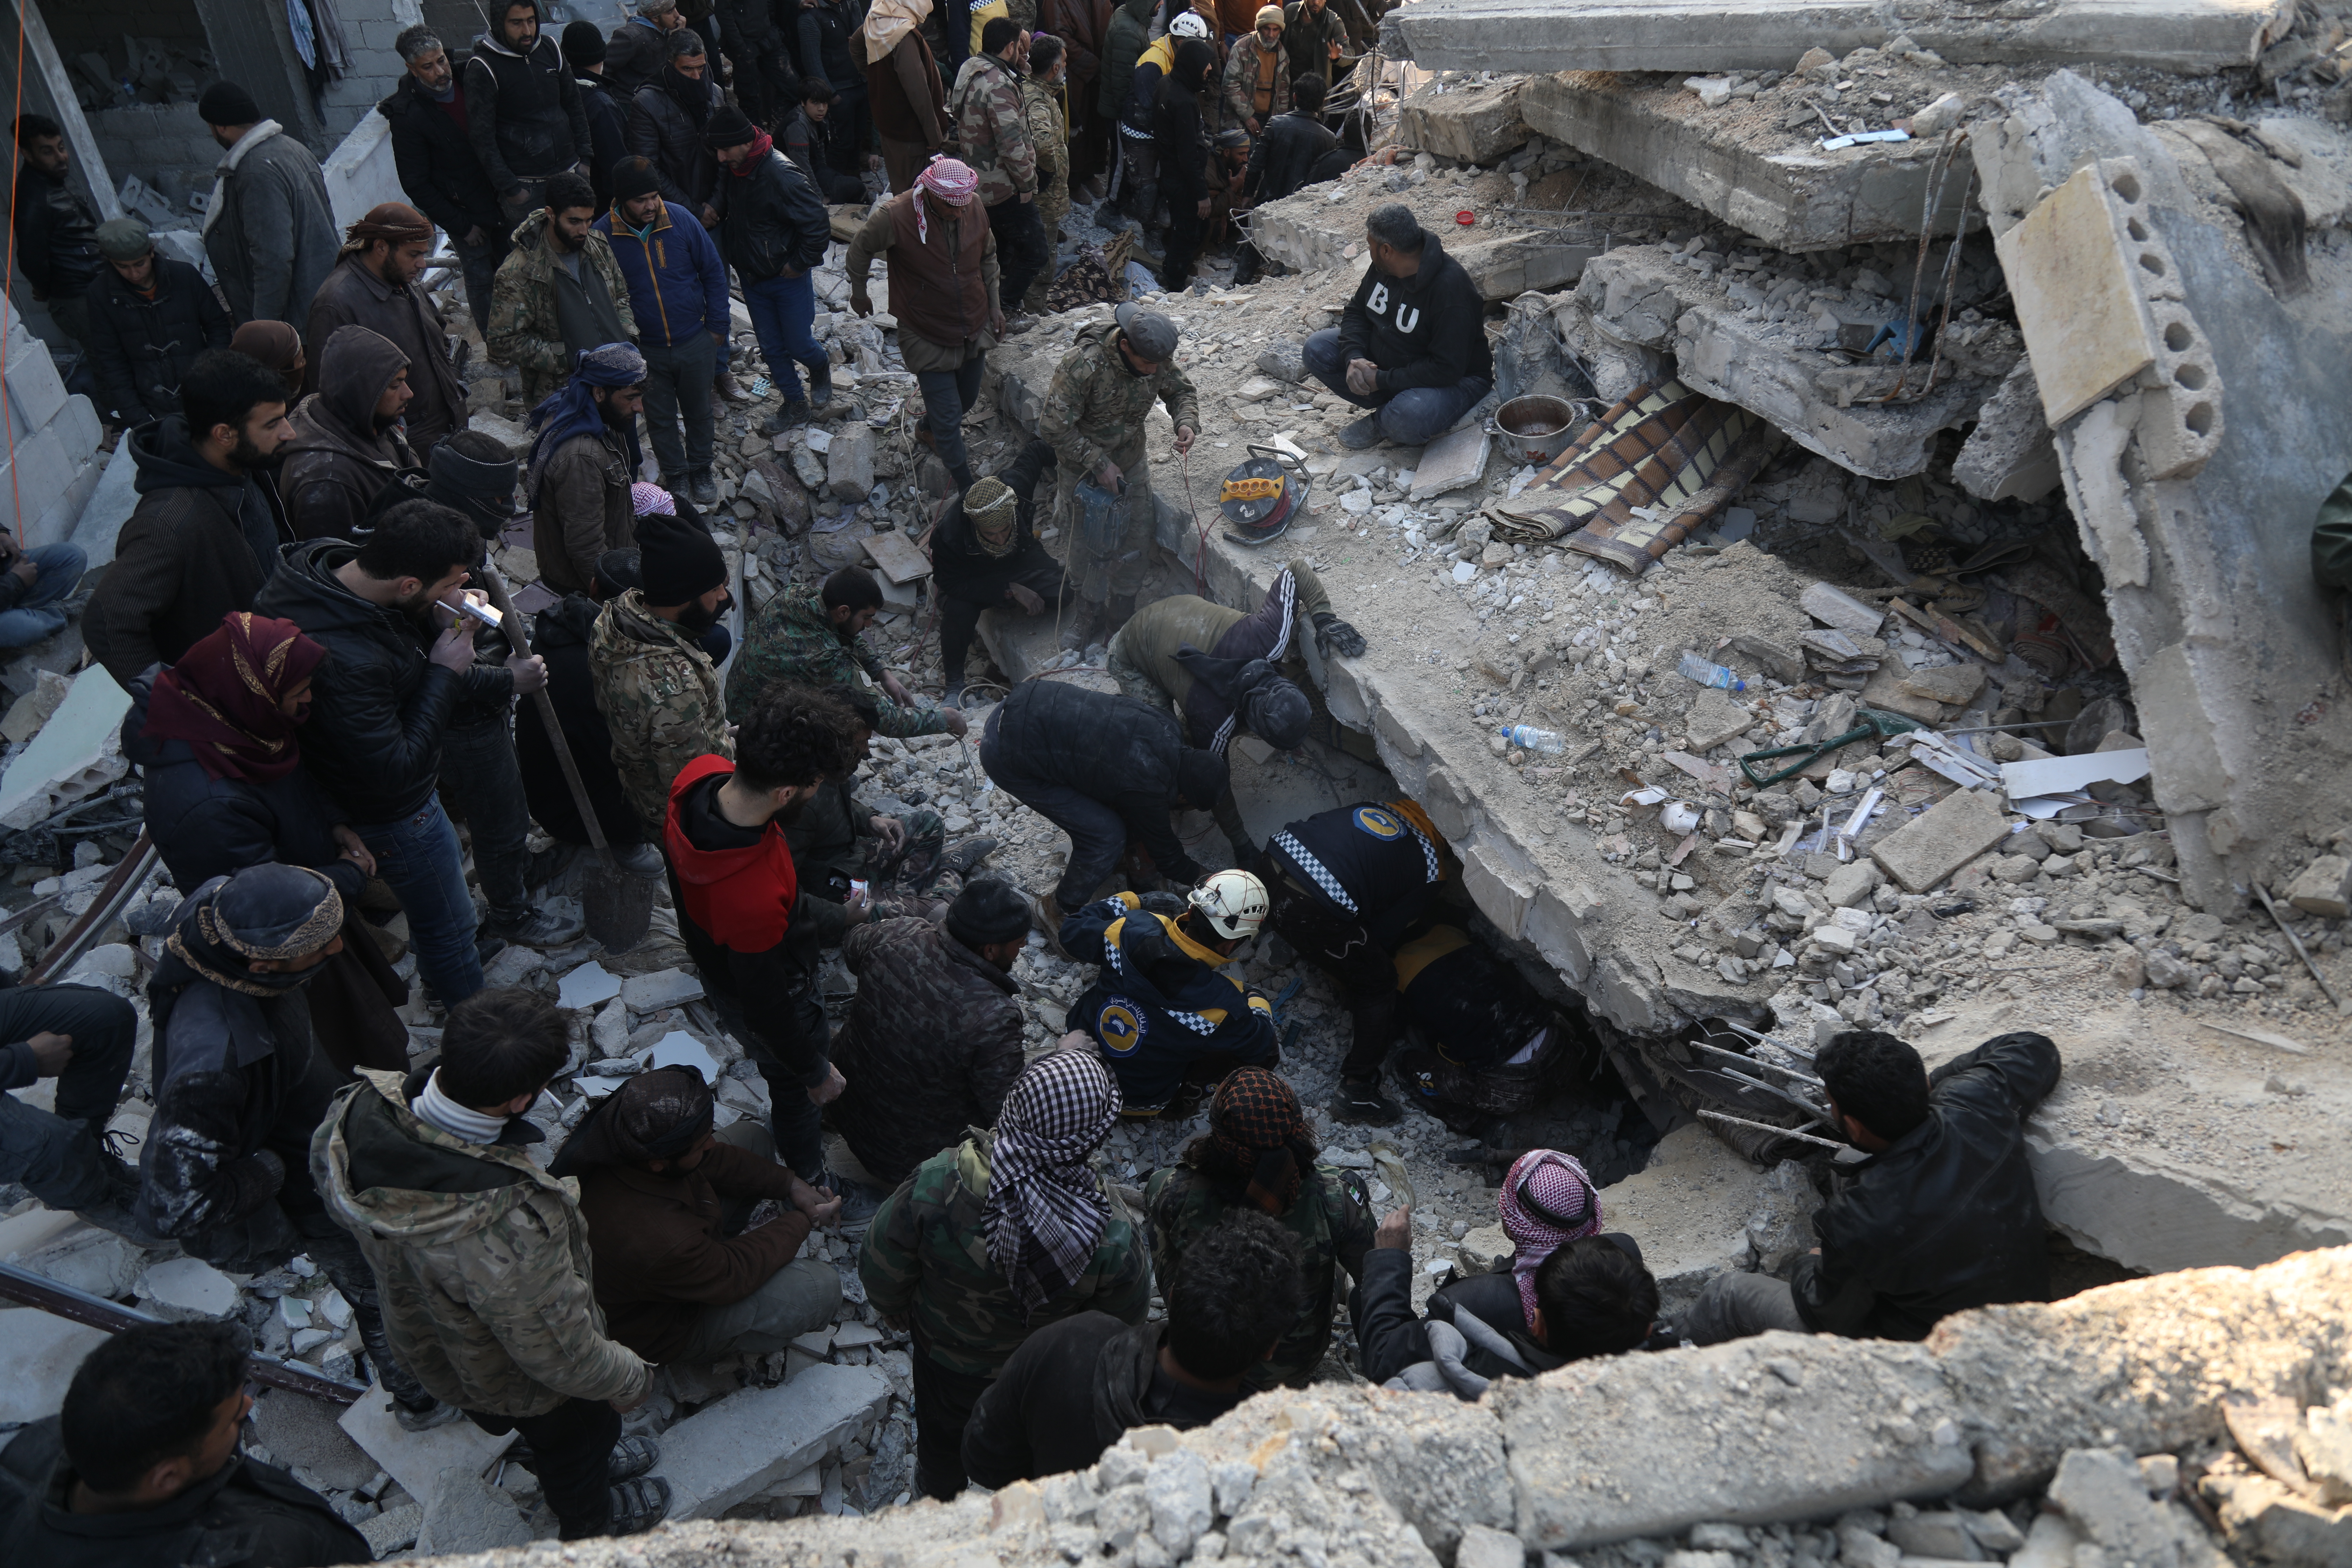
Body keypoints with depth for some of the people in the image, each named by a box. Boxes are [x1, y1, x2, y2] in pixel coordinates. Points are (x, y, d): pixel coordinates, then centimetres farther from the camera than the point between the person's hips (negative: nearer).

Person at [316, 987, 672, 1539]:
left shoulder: (359, 1108, -31)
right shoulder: (508, 1227, -50)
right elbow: (559, 1354, -32)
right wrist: (630, 1379, -11)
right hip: (509, 1377, -5)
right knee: (575, 1431, 30)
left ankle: (590, 1460, 67)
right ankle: (589, 1525, 60)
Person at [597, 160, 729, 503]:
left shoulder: (680, 219, -12)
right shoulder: (603, 235, -14)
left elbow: (713, 272, -2)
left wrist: (717, 326, -1)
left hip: (695, 343, 1)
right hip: (644, 351, -1)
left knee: (699, 412, 17)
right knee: (660, 418, 15)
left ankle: (700, 469, 39)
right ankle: (675, 473, 36)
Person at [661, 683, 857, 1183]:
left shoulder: (698, 774, -29)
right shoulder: (756, 897, -49)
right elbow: (765, 1005, -31)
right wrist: (816, 1071, -15)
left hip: (711, 949, 7)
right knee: (797, 1087, 25)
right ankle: (808, 1181, 55)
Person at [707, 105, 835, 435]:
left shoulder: (781, 174, -27)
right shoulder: (733, 169, -4)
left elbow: (819, 226, -24)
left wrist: (800, 264, -17)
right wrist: (732, 253, 9)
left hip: (787, 277, -7)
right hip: (751, 277, 7)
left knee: (798, 344, 6)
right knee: (771, 347, 13)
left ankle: (821, 369, 40)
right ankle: (794, 405, 30)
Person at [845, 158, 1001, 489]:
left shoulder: (974, 208, -12)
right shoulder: (894, 216, -25)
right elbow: (860, 250, -6)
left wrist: (995, 305, 10)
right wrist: (859, 293, 8)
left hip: (975, 329, 5)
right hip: (928, 337, -5)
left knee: (967, 398, 23)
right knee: (948, 417, -2)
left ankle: (929, 430, 55)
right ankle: (968, 491, 14)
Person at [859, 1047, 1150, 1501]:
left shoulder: (936, 1186, -41)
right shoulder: (1113, 1234, -41)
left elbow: (881, 1272, -21)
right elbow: (1122, 1326, -18)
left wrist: (897, 1310, 3)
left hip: (947, 1355, 0)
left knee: (942, 1429, 35)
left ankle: (938, 1493, 66)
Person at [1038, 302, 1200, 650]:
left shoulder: (1158, 359, -16)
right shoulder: (1083, 364, -32)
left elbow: (1181, 390, 4)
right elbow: (1054, 427, -27)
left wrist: (1187, 423, -18)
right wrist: (1100, 464, -24)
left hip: (1131, 465, 4)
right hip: (1083, 469, -4)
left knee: (1136, 548, 7)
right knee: (1090, 550, 5)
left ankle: (1120, 617, 27)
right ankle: (1090, 617, 29)